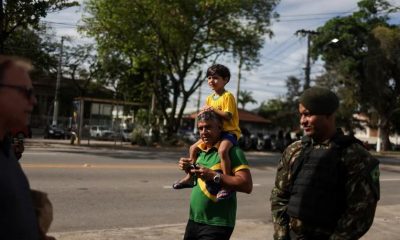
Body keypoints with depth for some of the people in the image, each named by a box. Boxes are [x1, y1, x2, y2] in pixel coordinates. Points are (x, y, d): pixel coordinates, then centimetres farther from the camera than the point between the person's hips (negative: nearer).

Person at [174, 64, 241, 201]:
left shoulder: (228, 96, -12)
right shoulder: (210, 98, 13)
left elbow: (228, 116, -21)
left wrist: (213, 110, -24)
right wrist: (205, 113, -4)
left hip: (229, 131, -9)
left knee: (222, 150, -39)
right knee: (193, 148, 9)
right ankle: (190, 178, 24)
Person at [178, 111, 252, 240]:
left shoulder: (231, 151, -13)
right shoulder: (201, 151, 7)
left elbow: (247, 185, -20)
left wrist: (214, 176, -24)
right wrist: (188, 167, 2)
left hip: (216, 225, -7)